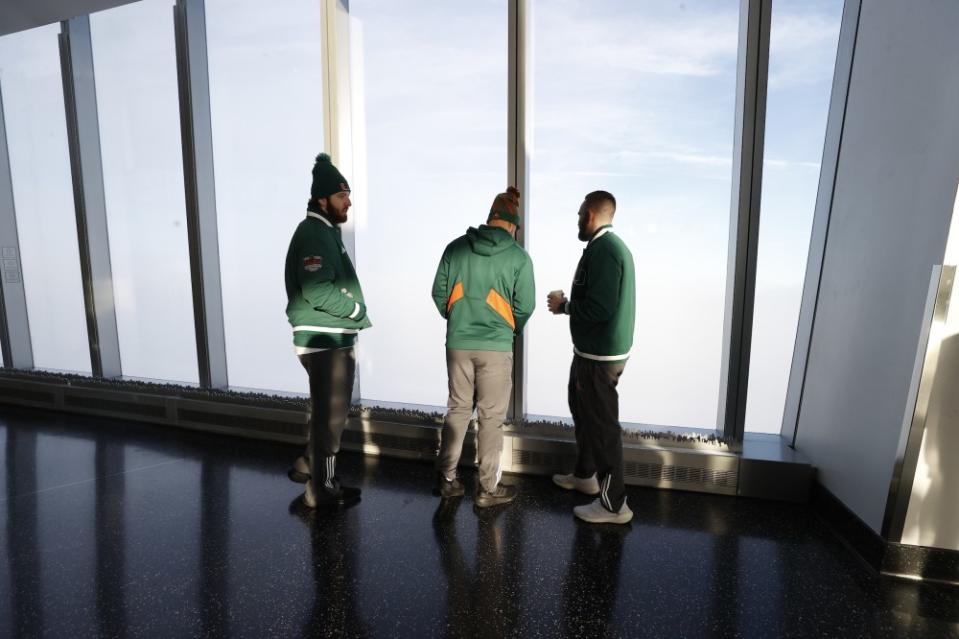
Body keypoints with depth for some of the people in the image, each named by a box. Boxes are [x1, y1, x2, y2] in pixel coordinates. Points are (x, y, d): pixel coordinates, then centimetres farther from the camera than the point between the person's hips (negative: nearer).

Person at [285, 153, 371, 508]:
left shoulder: (326, 232, 17)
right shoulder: (313, 234, -15)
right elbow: (318, 291, -26)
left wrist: (353, 311, 6)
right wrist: (356, 309, -12)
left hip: (332, 338, 10)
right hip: (324, 340, -10)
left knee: (328, 411, 22)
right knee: (331, 414, 1)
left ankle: (310, 465, 38)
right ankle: (322, 489, 17)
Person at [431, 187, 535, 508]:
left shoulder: (456, 247, 1)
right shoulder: (518, 257, -7)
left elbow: (439, 293, 4)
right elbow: (524, 307, -6)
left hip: (457, 343, 4)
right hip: (495, 347, -3)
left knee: (457, 409, 17)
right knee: (491, 417, 9)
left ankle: (446, 479, 27)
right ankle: (487, 489, 21)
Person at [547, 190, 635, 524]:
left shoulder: (603, 250, -19)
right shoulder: (609, 246, 14)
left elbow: (598, 310, -26)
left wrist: (563, 305, -12)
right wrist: (568, 303, 9)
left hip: (599, 357, -11)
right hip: (591, 352, 11)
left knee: (602, 425, 0)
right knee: (582, 410, 23)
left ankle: (614, 504, 16)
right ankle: (585, 475, 41)